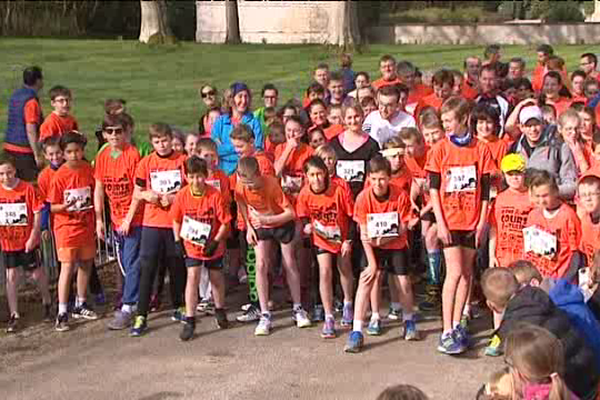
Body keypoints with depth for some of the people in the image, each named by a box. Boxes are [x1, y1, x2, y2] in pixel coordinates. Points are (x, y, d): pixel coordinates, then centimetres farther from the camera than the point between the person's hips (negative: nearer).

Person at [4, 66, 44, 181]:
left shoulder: (15, 95, 10)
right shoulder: (31, 101, -17)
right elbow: (30, 130, -21)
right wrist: (38, 155, -19)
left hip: (9, 146, 9)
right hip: (24, 150, -9)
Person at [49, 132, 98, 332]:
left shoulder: (89, 170, -2)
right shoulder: (59, 176, -13)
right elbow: (53, 207, -9)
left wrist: (97, 220, 0)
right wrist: (65, 206, -28)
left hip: (86, 225, 5)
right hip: (66, 227, -5)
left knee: (86, 264, 14)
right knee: (67, 267, -7)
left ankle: (80, 305, 31)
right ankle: (62, 313, -1)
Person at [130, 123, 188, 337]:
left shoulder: (183, 160, -1)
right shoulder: (146, 163, 2)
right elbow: (136, 193, 8)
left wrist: (174, 197, -13)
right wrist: (146, 194, -14)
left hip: (177, 222, 0)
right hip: (152, 223, 0)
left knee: (177, 267, 11)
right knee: (147, 269, -2)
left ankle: (178, 308, 30)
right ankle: (141, 316, 1)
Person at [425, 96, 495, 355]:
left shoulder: (480, 149, 1)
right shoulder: (440, 149, -1)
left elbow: (485, 190, 4)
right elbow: (433, 189, -2)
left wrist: (482, 222, -1)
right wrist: (440, 223, -8)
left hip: (472, 221, 3)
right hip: (449, 221, -2)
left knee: (467, 273, 9)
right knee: (454, 273, -9)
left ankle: (456, 325, 21)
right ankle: (447, 333, -6)